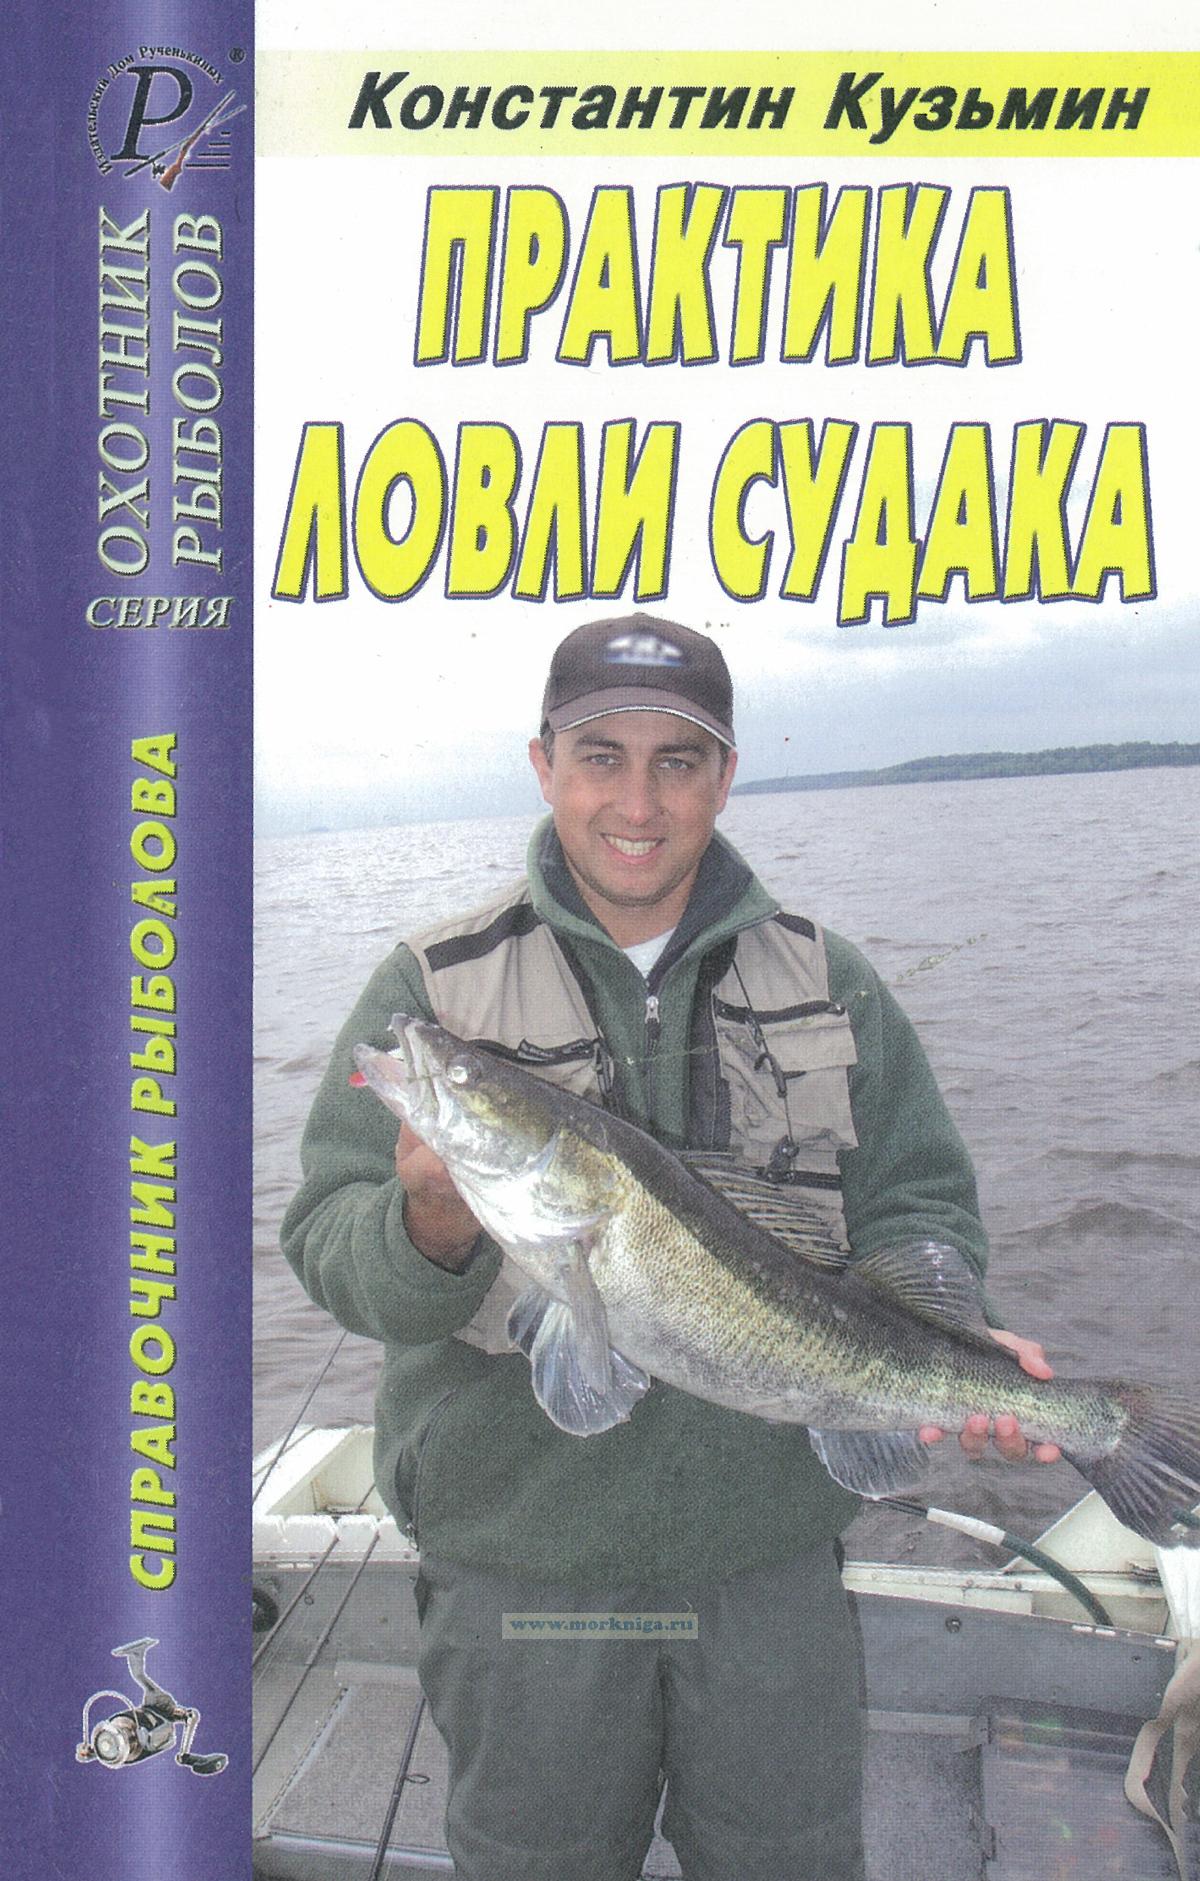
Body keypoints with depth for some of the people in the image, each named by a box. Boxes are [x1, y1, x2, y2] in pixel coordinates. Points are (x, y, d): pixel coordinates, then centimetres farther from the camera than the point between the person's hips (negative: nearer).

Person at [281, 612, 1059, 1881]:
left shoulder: (827, 981, 1)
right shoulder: (432, 988, -6)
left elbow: (916, 1204, 4)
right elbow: (329, 1244, -10)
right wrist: (431, 1229, -32)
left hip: (771, 1553, 2)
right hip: (523, 1564, -1)